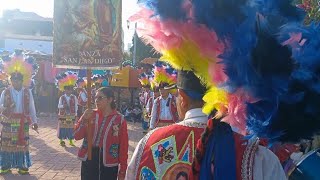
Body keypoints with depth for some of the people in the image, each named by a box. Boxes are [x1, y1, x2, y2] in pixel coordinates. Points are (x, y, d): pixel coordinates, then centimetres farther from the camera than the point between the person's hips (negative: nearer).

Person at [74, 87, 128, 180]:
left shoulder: (119, 119, -6)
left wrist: (122, 171, -4)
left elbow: (123, 146, -4)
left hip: (109, 164, -2)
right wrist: (84, 119, -16)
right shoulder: (91, 115, 3)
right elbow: (77, 136, 0)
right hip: (89, 160, 3)